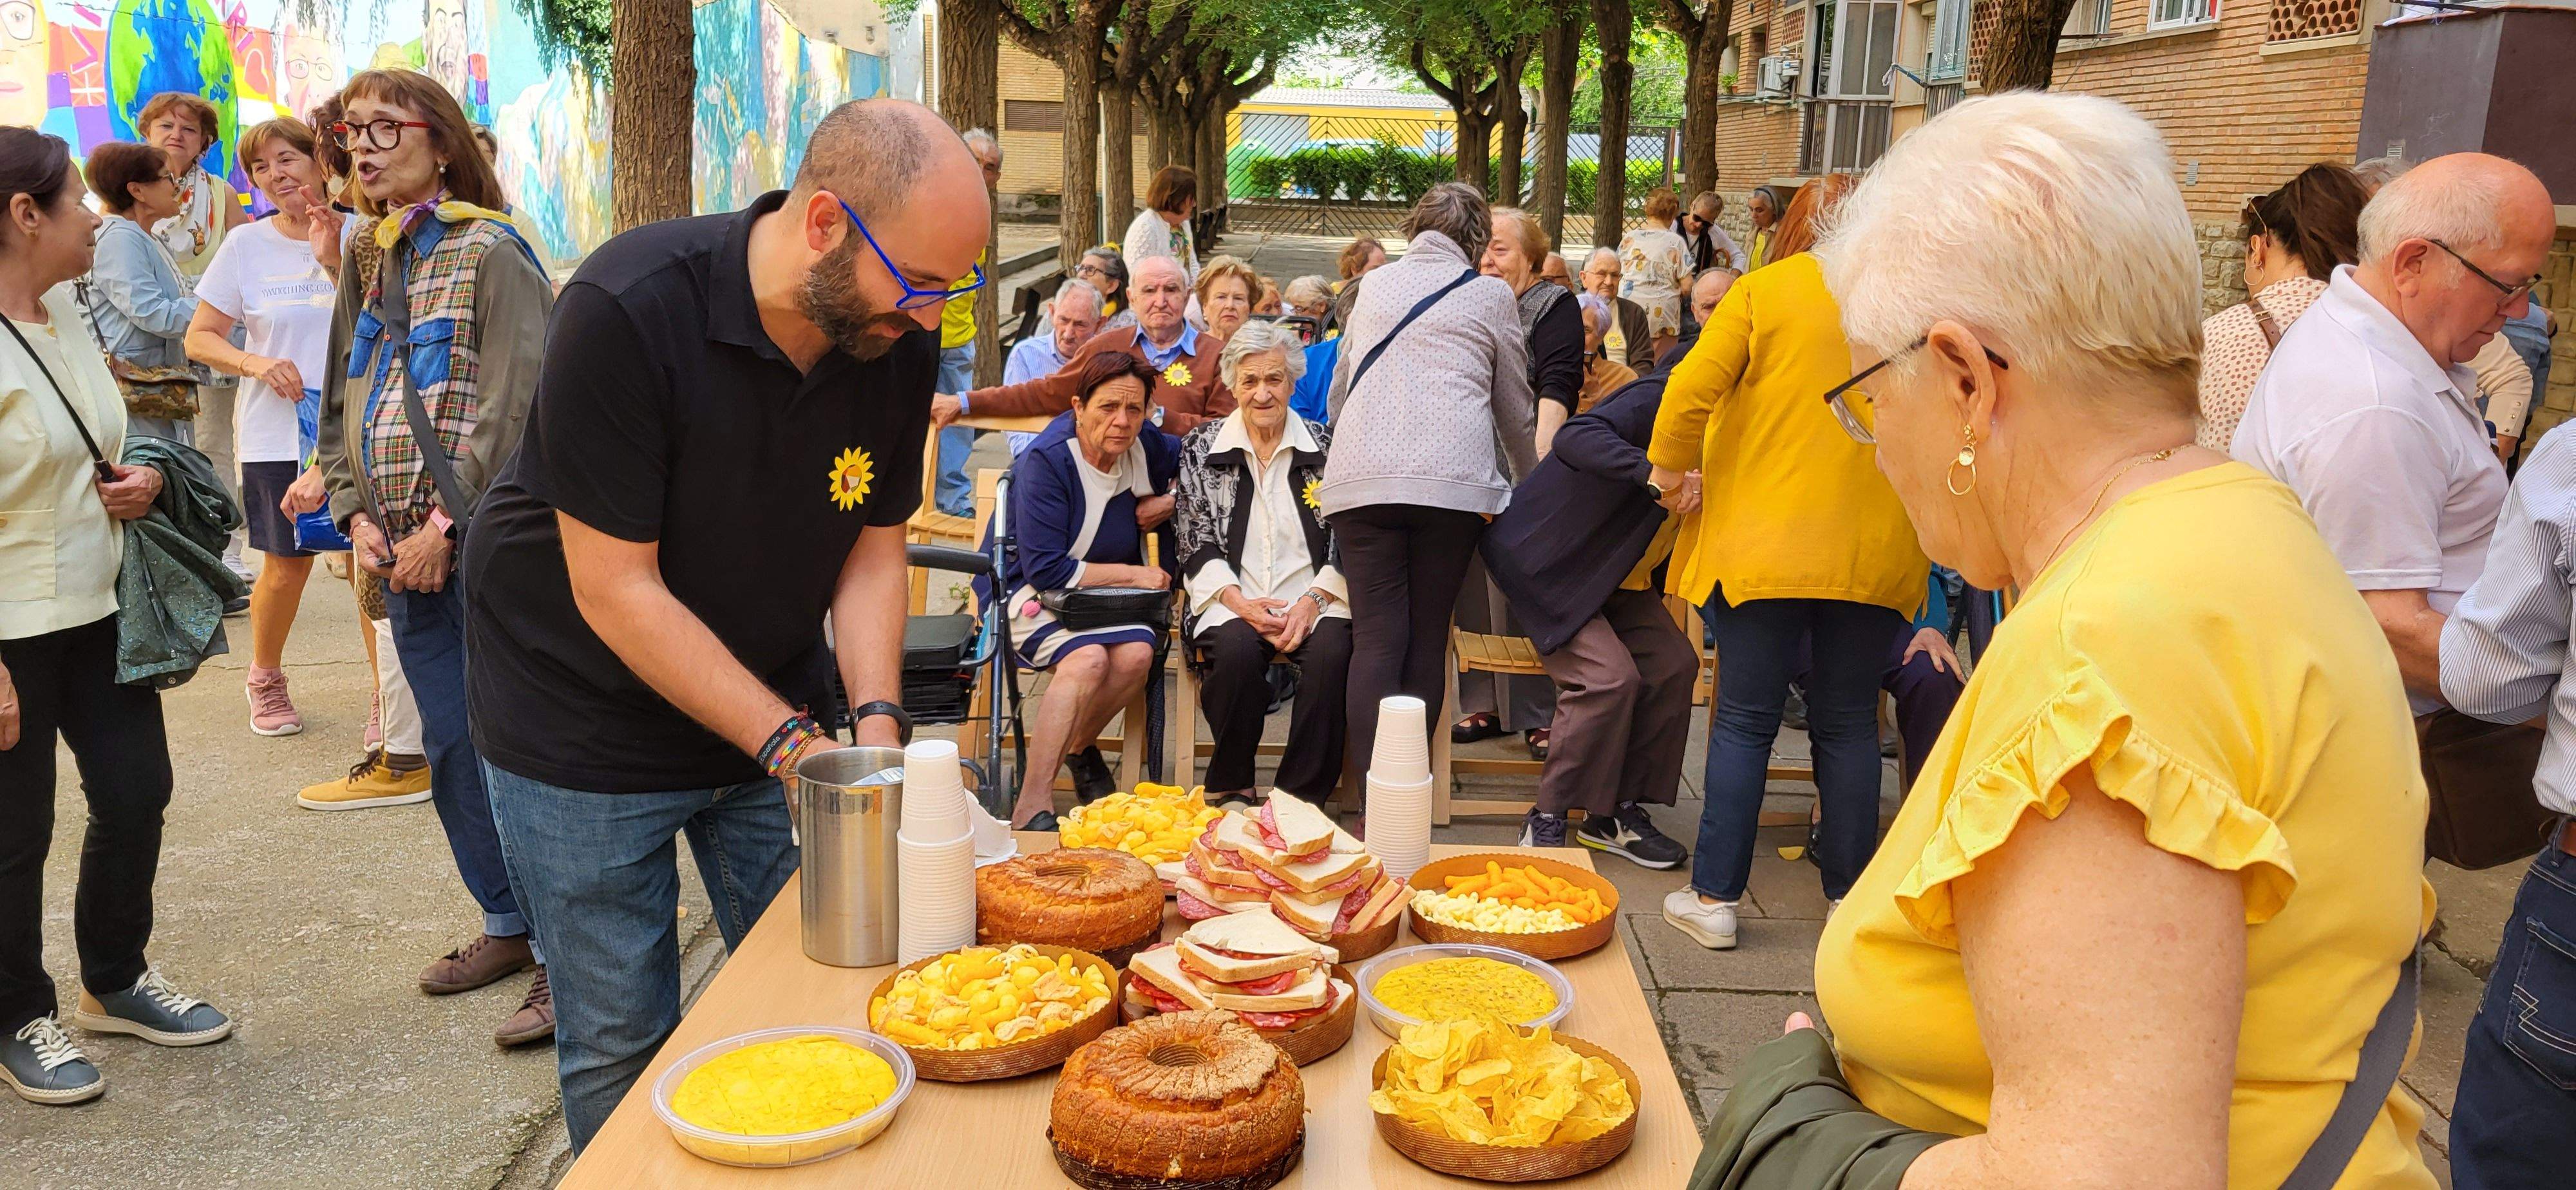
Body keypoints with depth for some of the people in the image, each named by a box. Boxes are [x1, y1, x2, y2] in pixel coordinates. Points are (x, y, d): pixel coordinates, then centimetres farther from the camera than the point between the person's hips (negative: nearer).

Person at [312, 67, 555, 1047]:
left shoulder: (490, 253, -7)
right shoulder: (367, 265, 16)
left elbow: (512, 410, -15)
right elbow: (343, 403, 18)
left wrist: (444, 526, -16)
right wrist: (357, 516, 4)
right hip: (406, 555, 8)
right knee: (451, 747, 13)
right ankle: (509, 924, 27)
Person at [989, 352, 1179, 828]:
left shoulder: (1146, 447, 0)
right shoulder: (1046, 461, -17)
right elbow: (1045, 569, -21)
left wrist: (1171, 500, -1)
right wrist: (1132, 574, -15)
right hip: (1032, 593, -5)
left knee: (1136, 653, -28)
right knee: (1088, 658, -35)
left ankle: (1076, 743, 1)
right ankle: (1033, 804, -31)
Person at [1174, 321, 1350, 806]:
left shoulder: (1325, 446, 10)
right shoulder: (1201, 447, 10)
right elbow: (1195, 543, 4)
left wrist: (1313, 600, -12)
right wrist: (1241, 603, -12)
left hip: (1312, 598, 1)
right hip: (1231, 599, 0)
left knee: (1331, 653, -32)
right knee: (1238, 650, -34)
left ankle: (1301, 797, -18)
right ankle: (1230, 787, -12)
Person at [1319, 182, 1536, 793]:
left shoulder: (1376, 286, 22)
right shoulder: (1491, 295, 13)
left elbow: (1339, 389, 32)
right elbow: (1516, 409, 20)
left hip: (1361, 480, 2)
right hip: (1452, 480, -2)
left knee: (1376, 639, -1)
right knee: (1428, 638, 6)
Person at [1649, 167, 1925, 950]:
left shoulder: (1766, 289, -3)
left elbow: (1694, 386, -11)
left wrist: (1669, 467, 4)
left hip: (1769, 540, -3)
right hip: (1878, 551, 3)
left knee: (1745, 721, 3)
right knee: (1848, 722, 12)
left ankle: (1714, 896, 6)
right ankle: (1851, 894, 19)